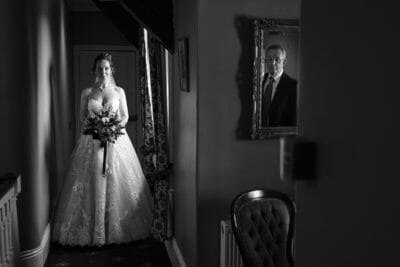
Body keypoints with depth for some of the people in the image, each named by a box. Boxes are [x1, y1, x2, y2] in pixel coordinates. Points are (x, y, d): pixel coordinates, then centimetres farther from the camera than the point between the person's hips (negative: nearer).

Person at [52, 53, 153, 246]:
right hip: (92, 141, 0)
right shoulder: (86, 92, 7)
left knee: (117, 183, 0)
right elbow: (82, 117, 10)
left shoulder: (119, 91, 7)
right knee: (92, 184, -1)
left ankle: (117, 228, 13)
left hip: (116, 140, 0)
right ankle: (92, 229, 12)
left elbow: (125, 116, 10)